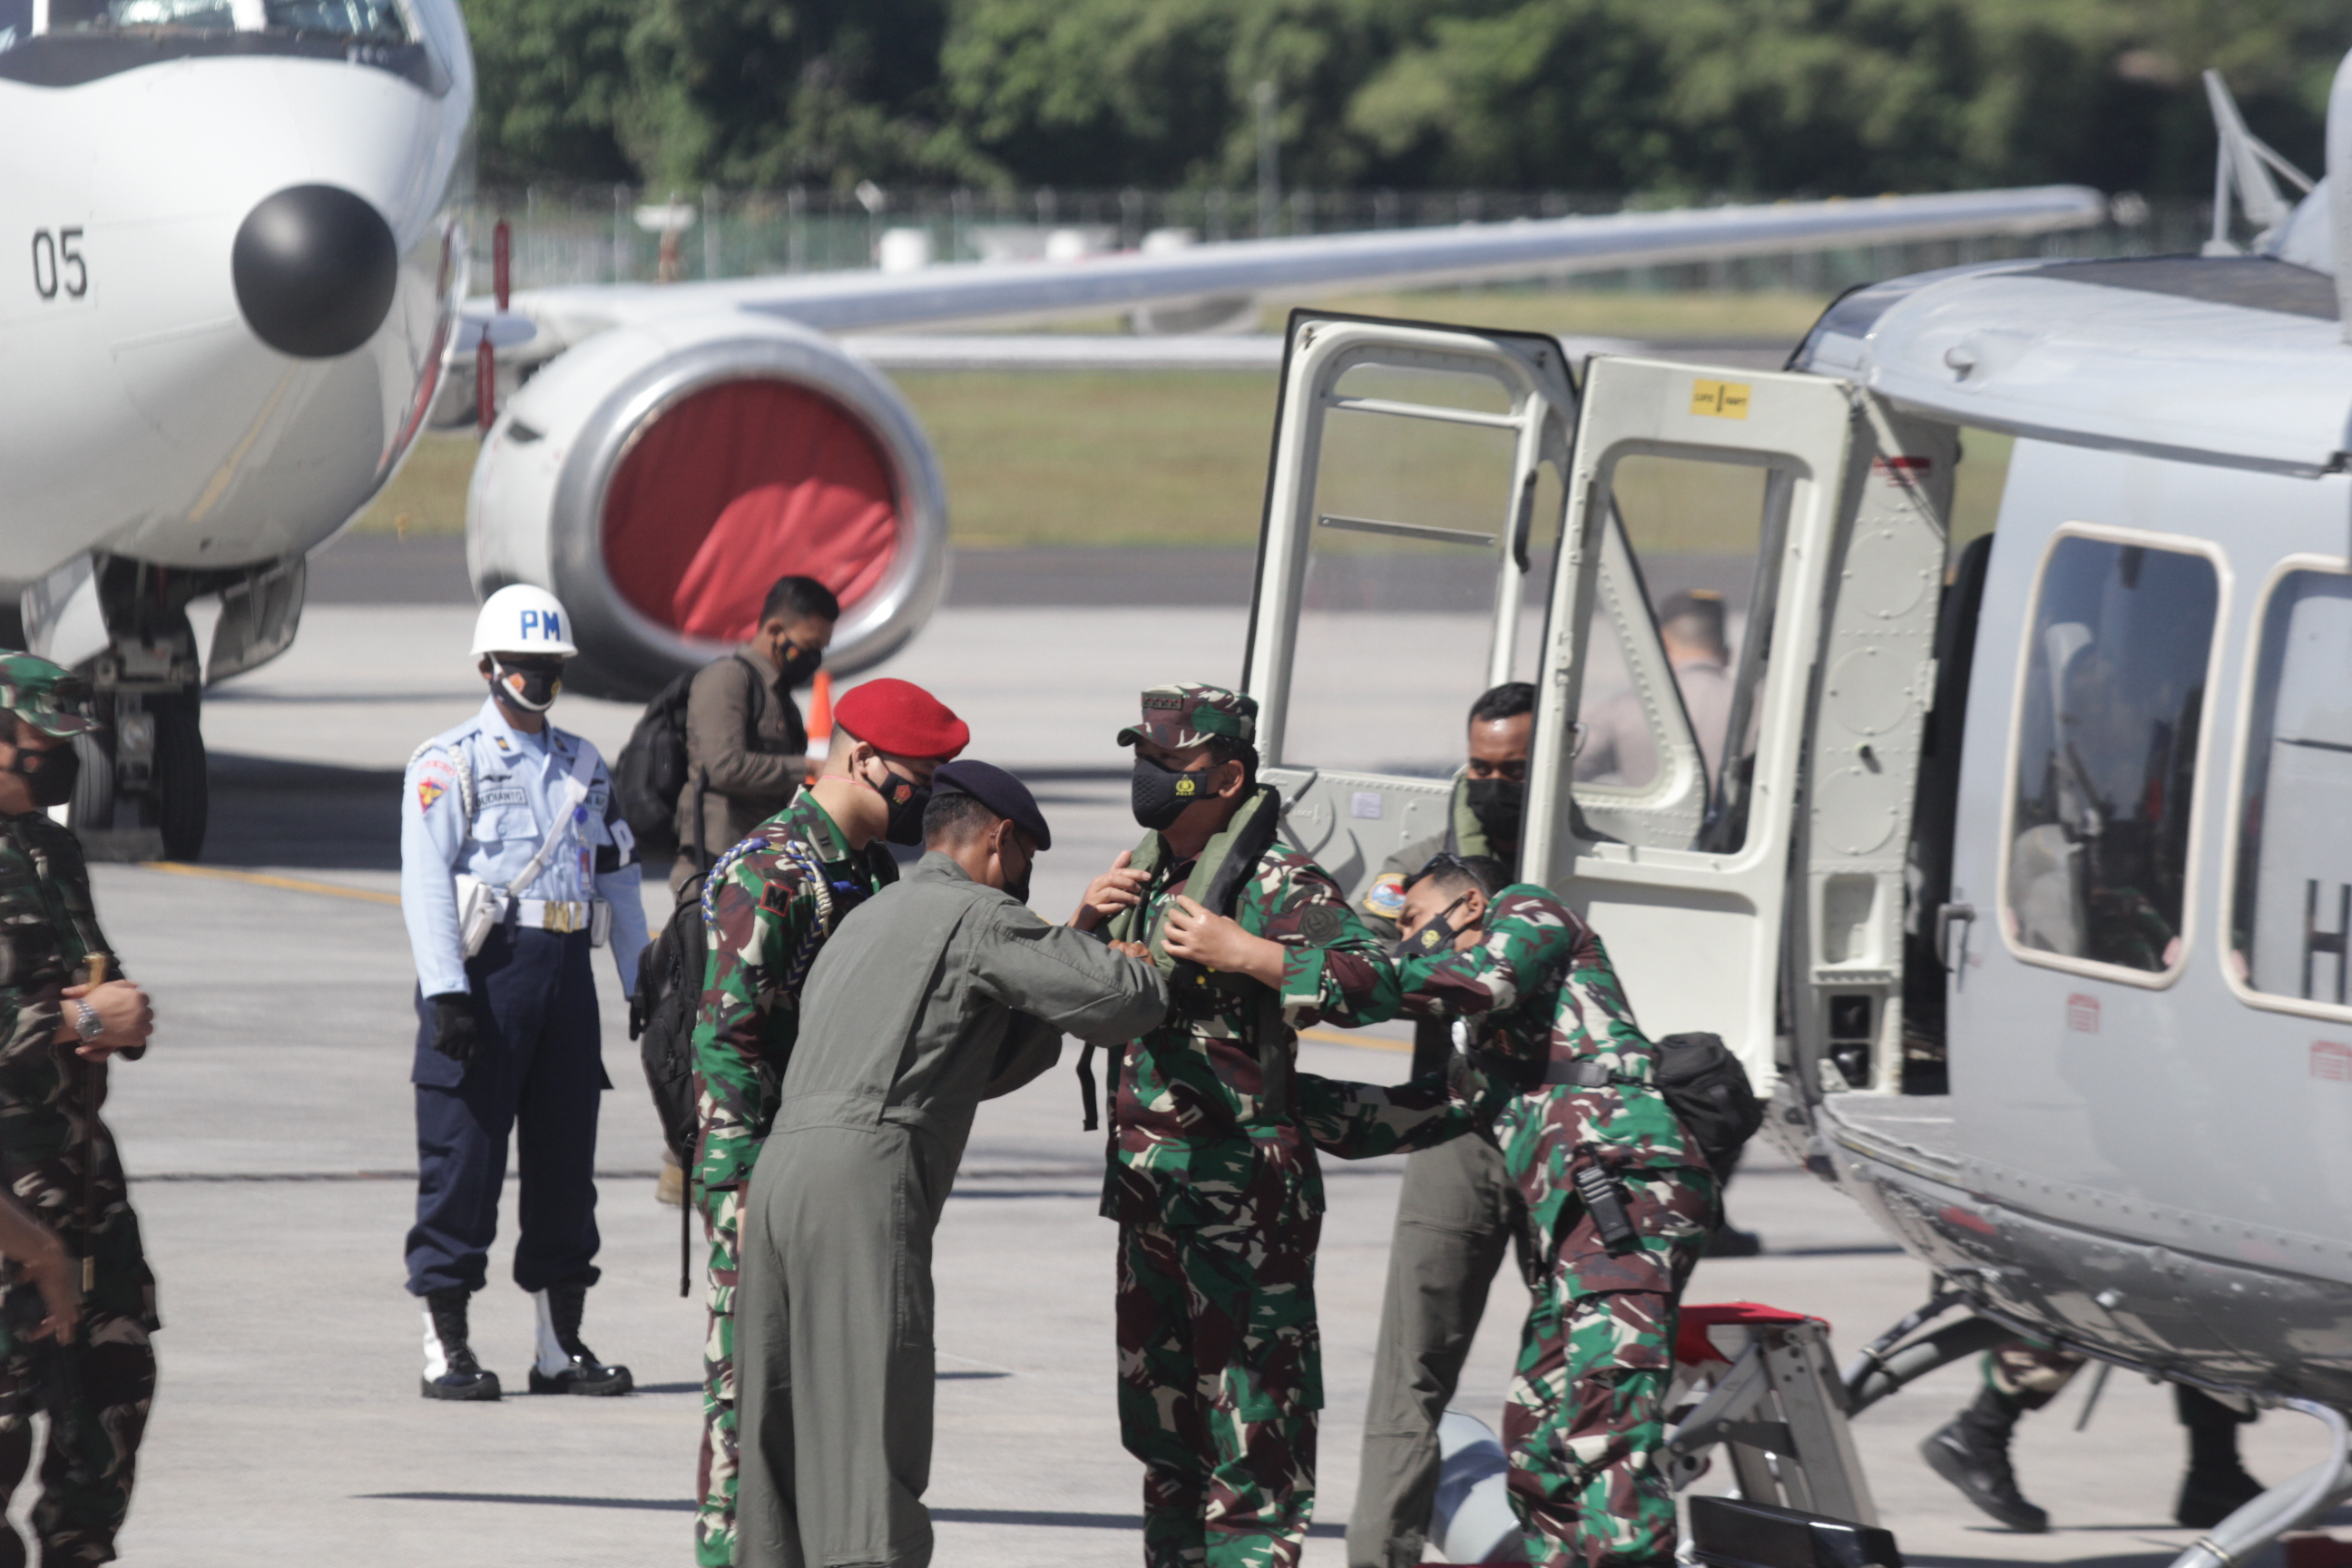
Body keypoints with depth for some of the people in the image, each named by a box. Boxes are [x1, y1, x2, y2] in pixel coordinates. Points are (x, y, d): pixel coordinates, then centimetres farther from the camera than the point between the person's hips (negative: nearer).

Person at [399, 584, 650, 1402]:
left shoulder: (583, 766, 18)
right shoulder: (449, 762, -1)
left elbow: (618, 876, 20)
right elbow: (425, 878, -9)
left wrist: (643, 986, 14)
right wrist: (444, 992, -18)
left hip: (567, 967, 6)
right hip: (487, 963, -6)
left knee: (567, 1151, 7)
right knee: (463, 1156, -5)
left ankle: (561, 1346, 14)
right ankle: (445, 1347, -1)